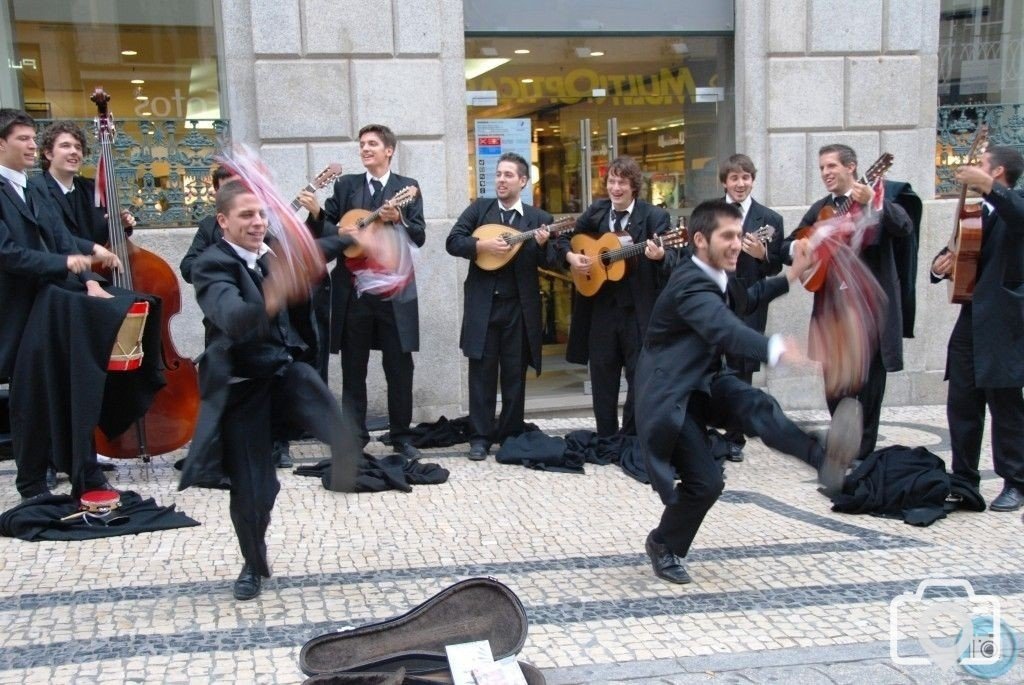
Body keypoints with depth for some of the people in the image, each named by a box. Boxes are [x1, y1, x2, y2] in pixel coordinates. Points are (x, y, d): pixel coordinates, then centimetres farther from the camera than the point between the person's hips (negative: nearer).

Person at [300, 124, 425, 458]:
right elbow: (327, 229, 3)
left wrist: (398, 219, -21)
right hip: (353, 288, 2)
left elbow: (419, 236, -4)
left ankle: (401, 436, 16)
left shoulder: (407, 187, 3)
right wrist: (315, 211, -17)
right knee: (353, 368, 8)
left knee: (399, 368, 4)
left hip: (394, 289, -2)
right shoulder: (345, 185, 8)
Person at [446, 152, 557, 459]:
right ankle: (480, 437, 10)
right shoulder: (479, 208, 5)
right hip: (483, 304, 0)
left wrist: (543, 245, -22)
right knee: (482, 372, 3)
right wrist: (482, 244, -18)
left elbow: (549, 263, -2)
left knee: (514, 374, 8)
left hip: (519, 306, 0)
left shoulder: (538, 218, 4)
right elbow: (452, 242, -3)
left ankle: (512, 435, 19)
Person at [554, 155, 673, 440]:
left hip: (639, 310, -4)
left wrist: (660, 257, -36)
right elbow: (564, 238, 16)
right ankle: (606, 438, 24)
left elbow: (670, 268, -14)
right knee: (602, 378, 11)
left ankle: (632, 438, 20)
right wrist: (571, 256, -5)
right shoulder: (596, 211, 5)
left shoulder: (654, 216, -8)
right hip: (601, 308, 4)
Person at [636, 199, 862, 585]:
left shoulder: (716, 278, 9)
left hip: (705, 382, 8)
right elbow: (725, 328, -44)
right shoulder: (690, 284, -23)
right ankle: (664, 545, 14)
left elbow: (746, 301, 33)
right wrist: (775, 349, -61)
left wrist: (790, 277, 23)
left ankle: (823, 460, -45)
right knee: (705, 481, -11)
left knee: (756, 405, -25)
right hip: (671, 395, -8)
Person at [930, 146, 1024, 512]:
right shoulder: (975, 211, 17)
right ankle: (964, 477, 21)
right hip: (970, 320, 8)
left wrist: (987, 186, -41)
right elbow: (958, 250, 24)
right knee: (961, 405, 11)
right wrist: (940, 263, 2)